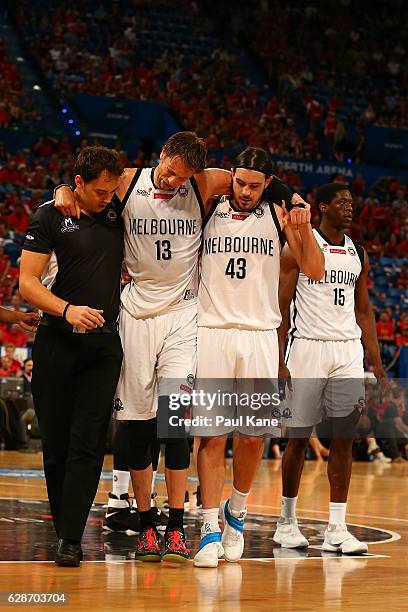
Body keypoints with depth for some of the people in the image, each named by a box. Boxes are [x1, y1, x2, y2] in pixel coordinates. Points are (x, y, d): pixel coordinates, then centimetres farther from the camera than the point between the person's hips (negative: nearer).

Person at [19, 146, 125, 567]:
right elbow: (27, 282, -7)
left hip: (105, 344, 2)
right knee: (55, 440, 4)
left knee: (88, 442, -7)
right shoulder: (50, 216, -2)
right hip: (58, 342, -2)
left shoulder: (117, 212, 8)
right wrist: (67, 309, -22)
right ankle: (62, 523, 20)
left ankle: (70, 538, -8)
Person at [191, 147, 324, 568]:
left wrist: (303, 229, -13)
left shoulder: (278, 216, 5)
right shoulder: (207, 212, 3)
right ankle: (210, 528, -2)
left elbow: (314, 271, 2)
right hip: (212, 331, -1)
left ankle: (236, 513, 25)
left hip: (260, 335, 1)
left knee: (254, 436, 4)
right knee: (211, 435, -4)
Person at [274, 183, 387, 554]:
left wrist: (376, 362, 9)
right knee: (298, 439, 2)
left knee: (344, 440, 1)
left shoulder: (358, 254, 12)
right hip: (308, 349, -4)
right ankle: (287, 521, 16)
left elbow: (363, 311, 16)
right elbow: (282, 307, -4)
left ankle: (336, 529, 4)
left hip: (348, 352, 4)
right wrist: (279, 361, -11)